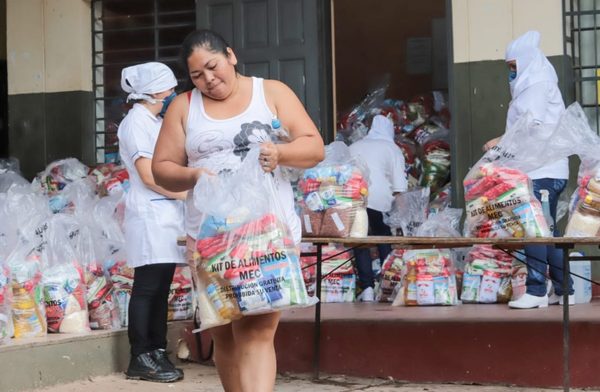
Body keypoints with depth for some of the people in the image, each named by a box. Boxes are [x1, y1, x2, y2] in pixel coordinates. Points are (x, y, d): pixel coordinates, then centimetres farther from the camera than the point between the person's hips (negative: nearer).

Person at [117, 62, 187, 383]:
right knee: (147, 287, -7)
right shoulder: (136, 122, -9)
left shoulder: (156, 122, 19)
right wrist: (187, 194, -11)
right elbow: (149, 176, -14)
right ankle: (141, 359, -4)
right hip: (150, 213, -9)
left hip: (166, 213, 9)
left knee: (161, 287, 9)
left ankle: (157, 353, 13)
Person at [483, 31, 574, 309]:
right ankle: (563, 289, 11)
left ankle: (536, 290, -14)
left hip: (542, 173, -10)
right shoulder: (530, 86, 22)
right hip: (537, 170, 10)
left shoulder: (538, 86, -6)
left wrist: (502, 141, -16)